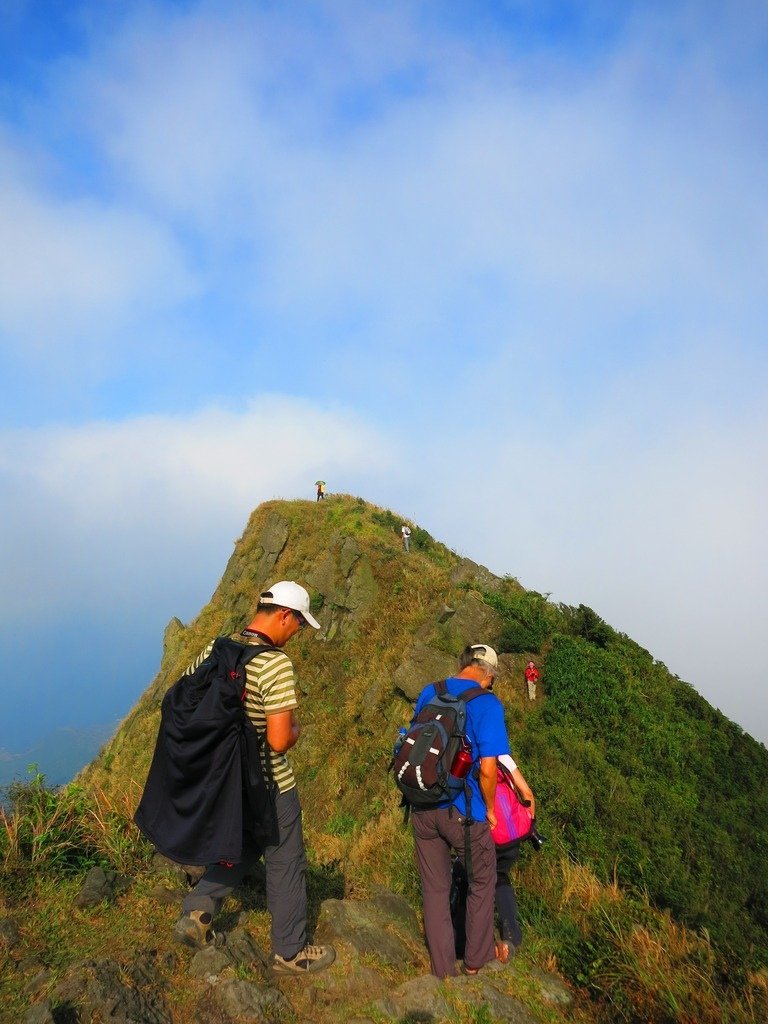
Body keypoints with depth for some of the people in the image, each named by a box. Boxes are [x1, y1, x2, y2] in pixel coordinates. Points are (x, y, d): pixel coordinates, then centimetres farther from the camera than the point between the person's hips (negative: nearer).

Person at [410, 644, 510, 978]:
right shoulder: (487, 704, -14)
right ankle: (475, 960, 36)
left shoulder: (428, 693, 3)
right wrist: (489, 810, -2)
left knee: (434, 889, 18)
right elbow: (487, 769, -19)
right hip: (462, 812, -4)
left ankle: (443, 970, 29)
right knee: (482, 882, 21)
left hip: (423, 808, 5)